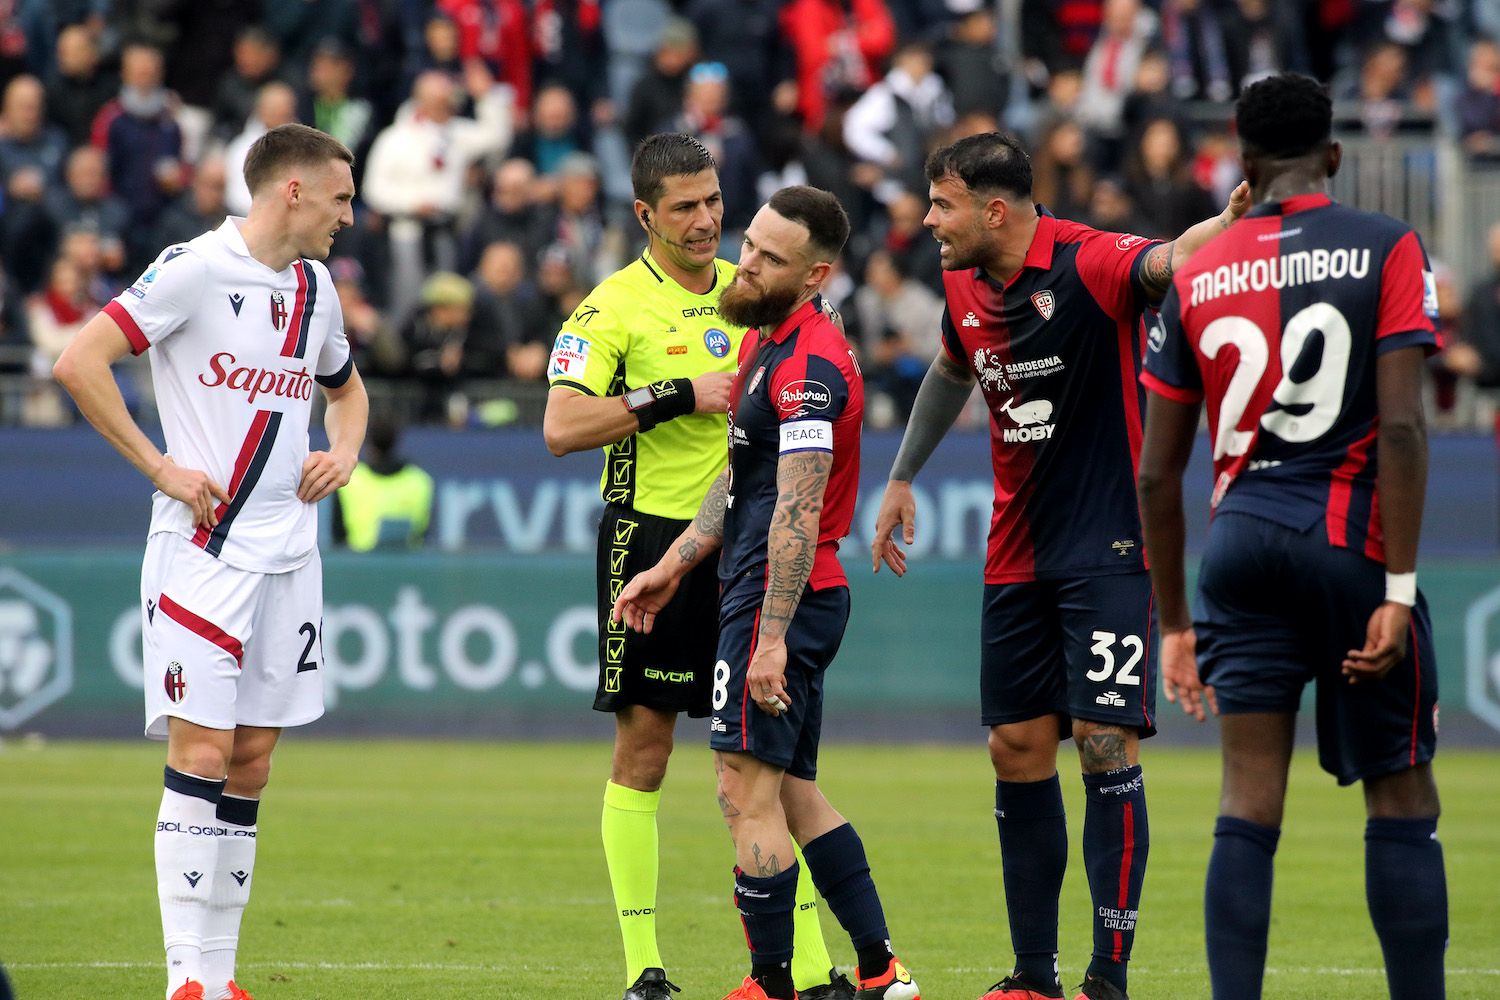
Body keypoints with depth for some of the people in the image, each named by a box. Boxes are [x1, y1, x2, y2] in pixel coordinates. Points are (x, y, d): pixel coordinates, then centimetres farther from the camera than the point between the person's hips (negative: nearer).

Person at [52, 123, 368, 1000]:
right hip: (204, 545, -7)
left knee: (251, 762, 6)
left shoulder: (314, 287, 14)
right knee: (202, 753, -10)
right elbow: (79, 363, -14)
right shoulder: (196, 269, -9)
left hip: (288, 552, 7)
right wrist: (160, 467, -14)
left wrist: (345, 450, 11)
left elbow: (346, 386, 33)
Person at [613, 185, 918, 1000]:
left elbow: (796, 512, -23)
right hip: (805, 597, 11)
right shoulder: (768, 340, 15)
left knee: (748, 791, -9)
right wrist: (674, 565, 22)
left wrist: (772, 637, -26)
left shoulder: (808, 363, -17)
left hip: (781, 597, -11)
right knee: (793, 792, 15)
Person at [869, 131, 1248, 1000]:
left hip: (1108, 547, -7)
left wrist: (1227, 225, -58)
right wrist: (904, 478, 29)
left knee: (1106, 742, -11)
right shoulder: (965, 285, 6)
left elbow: (1164, 262, -37)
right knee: (1018, 750, 7)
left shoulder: (1087, 265, -16)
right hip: (1017, 556, 7)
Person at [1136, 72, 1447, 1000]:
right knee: (1401, 798, 6)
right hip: (1352, 541, -3)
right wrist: (1398, 592, -11)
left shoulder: (1195, 277, 8)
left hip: (1242, 543, 3)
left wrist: (1175, 622, 19)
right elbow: (1402, 428, -12)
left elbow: (1158, 475, 10)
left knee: (1249, 804, 0)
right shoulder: (1388, 250, -2)